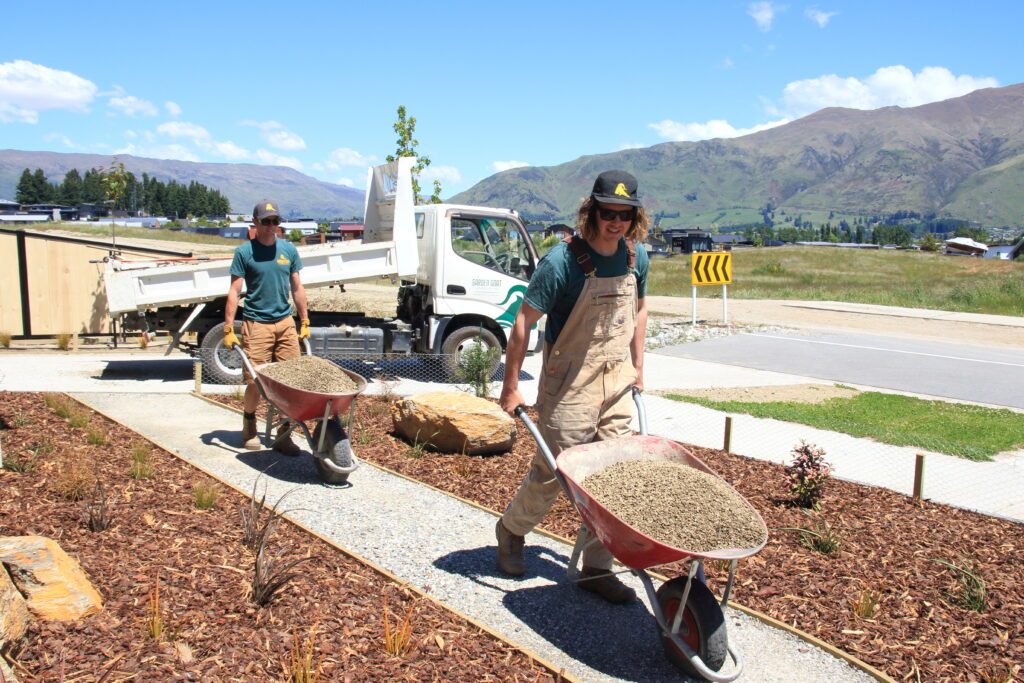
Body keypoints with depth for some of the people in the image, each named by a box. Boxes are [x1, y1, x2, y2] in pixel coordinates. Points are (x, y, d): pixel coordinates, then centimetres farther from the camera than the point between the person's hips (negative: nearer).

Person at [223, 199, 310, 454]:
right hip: (256, 324, -3)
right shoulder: (245, 252, -1)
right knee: (255, 381, 0)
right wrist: (228, 329, -9)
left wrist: (305, 323, 13)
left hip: (285, 323, 3)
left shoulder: (289, 249, 9)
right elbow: (234, 292, -3)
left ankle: (283, 435, 8)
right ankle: (249, 425, 27)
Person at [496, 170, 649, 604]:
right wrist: (511, 387, -12)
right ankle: (511, 530, 34)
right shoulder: (563, 261, -19)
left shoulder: (636, 256, 0)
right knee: (552, 471, 5)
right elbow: (524, 322, -15)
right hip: (569, 384, -5)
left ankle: (597, 569, 19)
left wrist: (637, 366, 17)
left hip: (616, 381, 5)